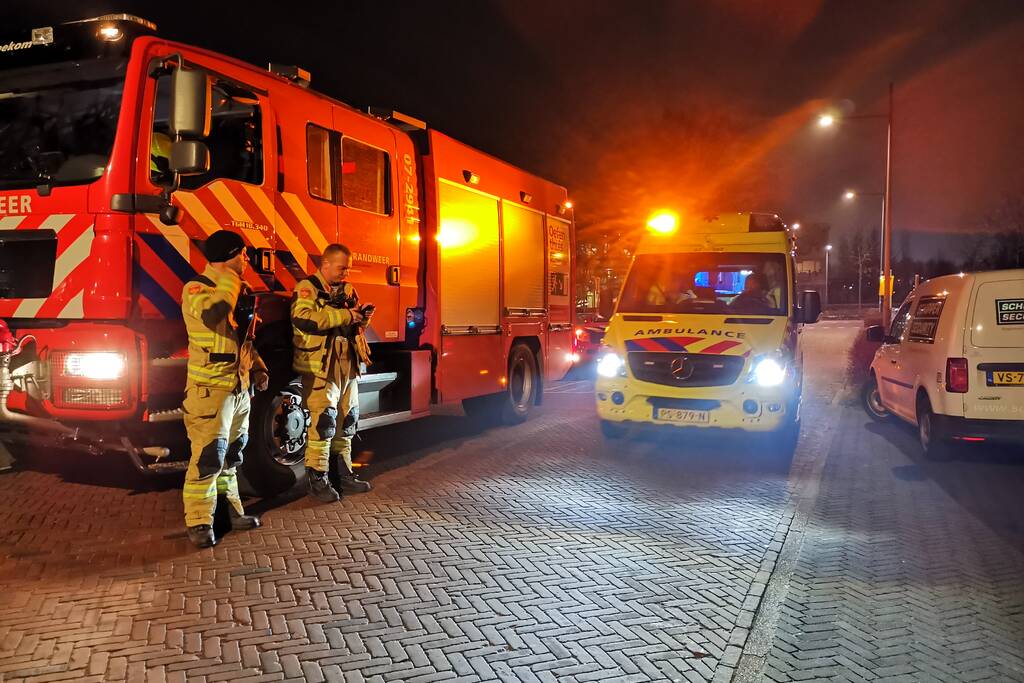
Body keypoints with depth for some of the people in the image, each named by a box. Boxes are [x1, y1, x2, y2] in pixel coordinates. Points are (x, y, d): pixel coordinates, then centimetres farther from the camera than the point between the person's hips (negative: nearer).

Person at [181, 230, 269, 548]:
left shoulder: (238, 291, 14)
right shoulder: (196, 288, -10)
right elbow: (212, 315, -33)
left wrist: (257, 368, 11)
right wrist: (230, 280, -21)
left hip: (239, 387, 8)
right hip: (209, 389, -8)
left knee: (231, 454, 16)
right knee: (207, 457, -8)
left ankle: (230, 511, 27)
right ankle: (199, 522, 2)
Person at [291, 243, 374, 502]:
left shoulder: (347, 290, 16)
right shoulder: (307, 288, -7)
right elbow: (304, 319, -24)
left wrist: (361, 316, 1)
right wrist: (345, 315, -21)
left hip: (348, 366, 8)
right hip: (320, 367, -8)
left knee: (347, 422, 12)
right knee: (323, 422, -10)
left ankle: (344, 475, 23)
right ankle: (317, 480, 0)